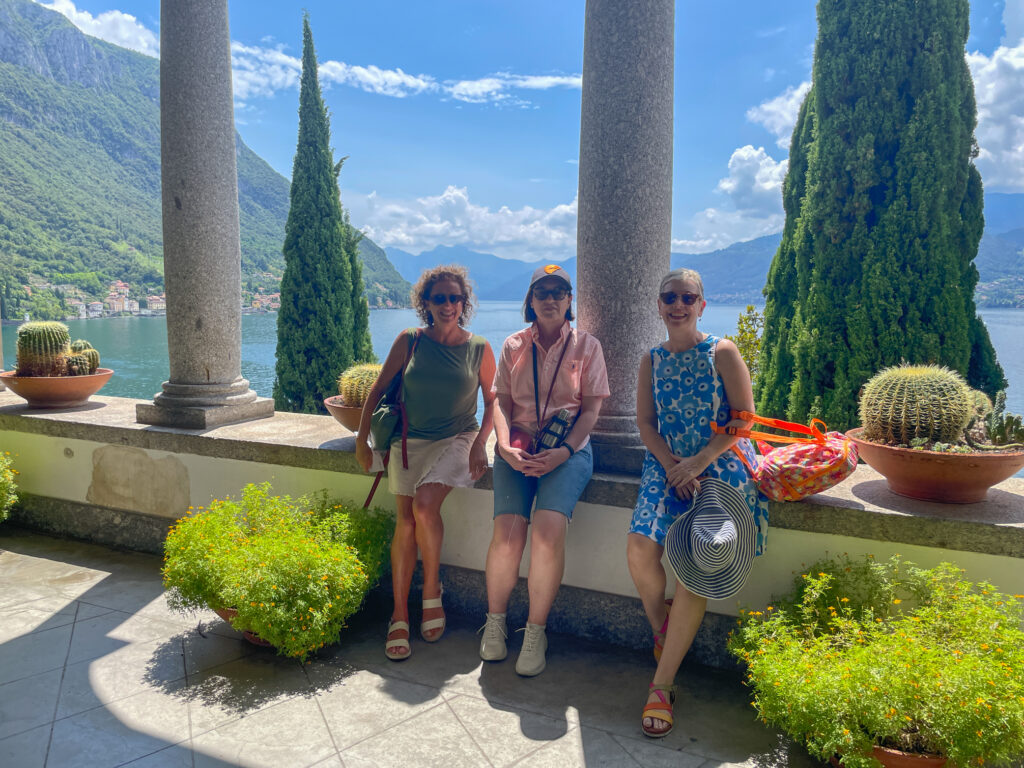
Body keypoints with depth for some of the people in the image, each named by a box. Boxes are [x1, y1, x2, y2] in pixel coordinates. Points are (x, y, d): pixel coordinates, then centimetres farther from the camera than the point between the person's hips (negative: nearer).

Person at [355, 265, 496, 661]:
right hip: (410, 440, 2)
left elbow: (492, 401, 6)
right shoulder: (409, 341, 2)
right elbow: (377, 390, 7)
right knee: (405, 520, -9)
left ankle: (432, 589, -2)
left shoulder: (479, 348, 0)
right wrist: (362, 438, 3)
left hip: (457, 439, -2)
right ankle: (399, 615, 2)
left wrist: (480, 442, -8)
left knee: (424, 505, -25)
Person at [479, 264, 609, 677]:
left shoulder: (587, 346, 8)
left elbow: (591, 409, 2)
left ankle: (535, 631, -9)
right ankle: (495, 620, 4)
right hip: (517, 448, 2)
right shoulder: (514, 346, 13)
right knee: (508, 532, -20)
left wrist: (563, 452, -13)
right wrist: (505, 445, -10)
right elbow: (501, 402, 9)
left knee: (549, 528, -26)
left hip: (568, 449, -1)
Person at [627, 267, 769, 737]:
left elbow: (744, 419, -5)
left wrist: (699, 461, -16)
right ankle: (661, 631, 14)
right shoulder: (652, 360, 10)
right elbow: (645, 422, 6)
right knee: (640, 549, -19)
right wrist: (672, 465, -11)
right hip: (668, 464, 3)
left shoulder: (722, 353, -1)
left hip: (719, 466, -3)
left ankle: (661, 685, -4)